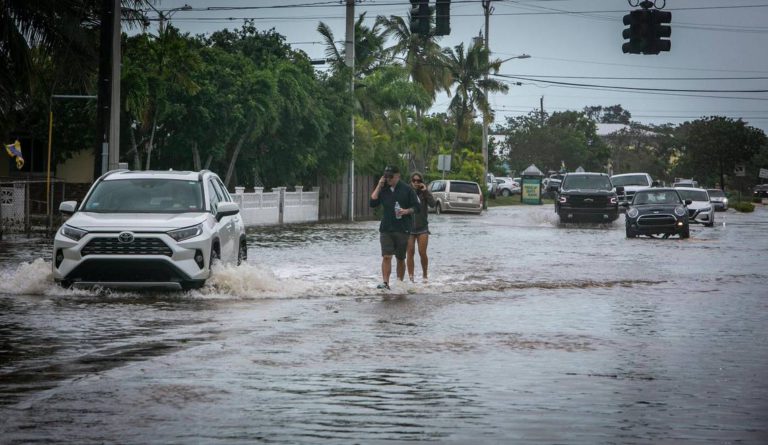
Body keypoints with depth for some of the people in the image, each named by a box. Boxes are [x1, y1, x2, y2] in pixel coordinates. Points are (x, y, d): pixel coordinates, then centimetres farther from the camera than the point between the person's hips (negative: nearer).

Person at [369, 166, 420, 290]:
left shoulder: (407, 190, -1)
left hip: (402, 229, -2)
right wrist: (378, 186, -3)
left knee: (400, 258, 8)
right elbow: (373, 203, 1)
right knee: (386, 256, -11)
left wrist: (407, 211, -19)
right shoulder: (383, 190, 9)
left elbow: (416, 207, 1)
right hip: (386, 229, 2)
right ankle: (385, 282, -16)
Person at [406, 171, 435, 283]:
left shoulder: (424, 193, 2)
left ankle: (424, 275, 15)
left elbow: (433, 204, -13)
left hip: (422, 227, 0)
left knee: (422, 253, -3)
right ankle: (411, 277, 3)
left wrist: (425, 191, -16)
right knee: (410, 253, -1)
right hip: (409, 227, 0)